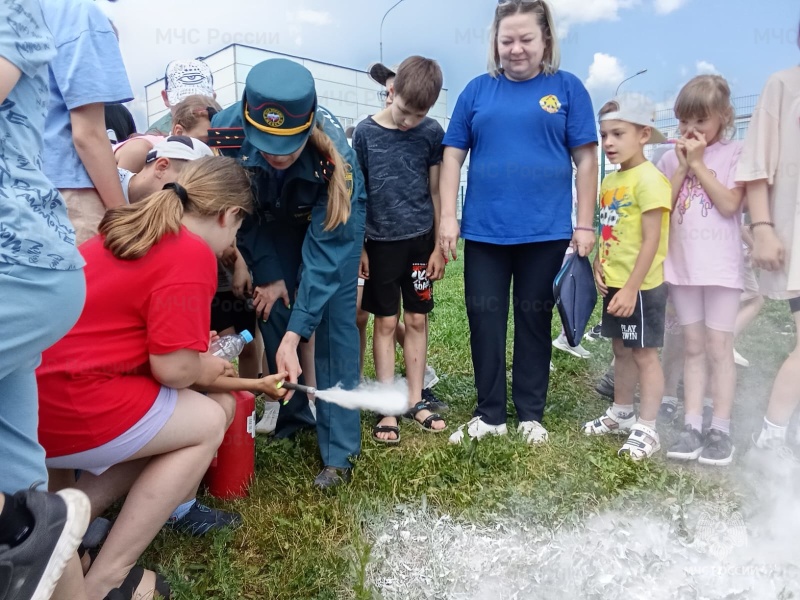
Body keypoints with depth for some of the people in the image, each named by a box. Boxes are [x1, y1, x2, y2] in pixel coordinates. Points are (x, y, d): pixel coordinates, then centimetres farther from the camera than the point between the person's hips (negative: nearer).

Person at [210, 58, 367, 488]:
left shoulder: (333, 154, -40)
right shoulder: (225, 132, -32)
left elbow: (323, 253, -38)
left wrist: (292, 338, -42)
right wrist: (267, 274, -10)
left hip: (331, 217, -3)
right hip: (271, 221, 4)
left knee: (335, 321, -10)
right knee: (271, 310, -2)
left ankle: (339, 451, -3)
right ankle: (293, 414, 19)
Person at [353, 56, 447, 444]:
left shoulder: (432, 133, -1)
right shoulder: (366, 132, -4)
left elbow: (436, 191, 3)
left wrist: (439, 245, 2)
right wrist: (357, 246, -1)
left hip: (420, 239, 1)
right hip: (381, 241, -1)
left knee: (416, 320, 8)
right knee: (386, 323, 4)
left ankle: (415, 399, 21)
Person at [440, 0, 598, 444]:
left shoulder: (567, 88, 3)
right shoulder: (477, 90, 7)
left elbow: (585, 159, 2)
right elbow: (453, 156, 6)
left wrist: (585, 224, -3)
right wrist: (448, 217, -2)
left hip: (545, 232, -1)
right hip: (484, 231, 2)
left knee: (534, 323, 10)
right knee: (485, 323, 7)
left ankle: (530, 415, 26)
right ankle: (489, 414, 22)